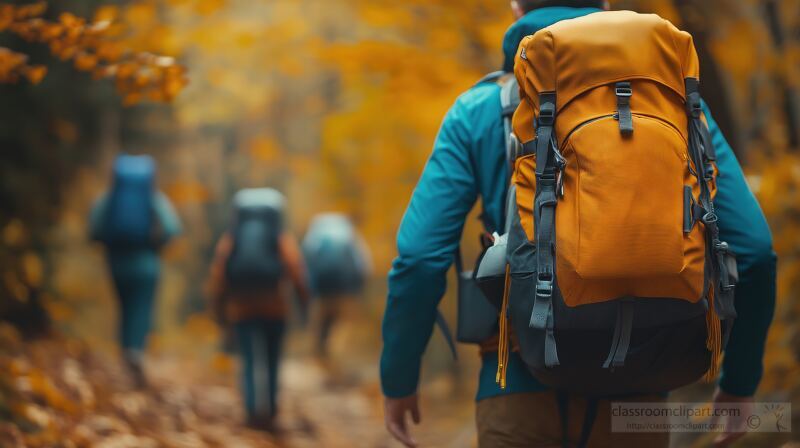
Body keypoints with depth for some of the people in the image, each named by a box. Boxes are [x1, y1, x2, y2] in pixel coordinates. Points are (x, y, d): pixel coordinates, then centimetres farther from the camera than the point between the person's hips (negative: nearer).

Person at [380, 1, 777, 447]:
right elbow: (751, 248, 2)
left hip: (523, 389, -1)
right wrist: (741, 380, 13)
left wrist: (398, 378, 10)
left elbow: (421, 256, -4)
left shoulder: (479, 110, 4)